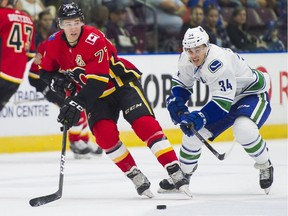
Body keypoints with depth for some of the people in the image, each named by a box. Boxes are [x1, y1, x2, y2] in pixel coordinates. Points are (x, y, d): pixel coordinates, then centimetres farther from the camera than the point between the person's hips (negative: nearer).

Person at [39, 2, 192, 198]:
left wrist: (78, 103, -40)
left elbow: (97, 79, -33)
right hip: (97, 94, 5)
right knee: (104, 133, -18)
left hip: (123, 83, -5)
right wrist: (56, 80, -13)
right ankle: (136, 177, -6)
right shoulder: (54, 44, -8)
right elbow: (46, 70, 9)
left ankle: (176, 173, -22)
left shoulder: (94, 40, -27)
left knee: (145, 123, -21)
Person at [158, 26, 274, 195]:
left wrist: (200, 118, -42)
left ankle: (265, 167, -9)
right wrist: (176, 102, -12)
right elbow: (181, 84, 7)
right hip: (224, 97, 8)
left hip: (253, 94, -8)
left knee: (244, 130, -36)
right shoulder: (187, 60, -10)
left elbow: (223, 102, -36)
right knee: (193, 131, 2)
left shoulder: (218, 63, -36)